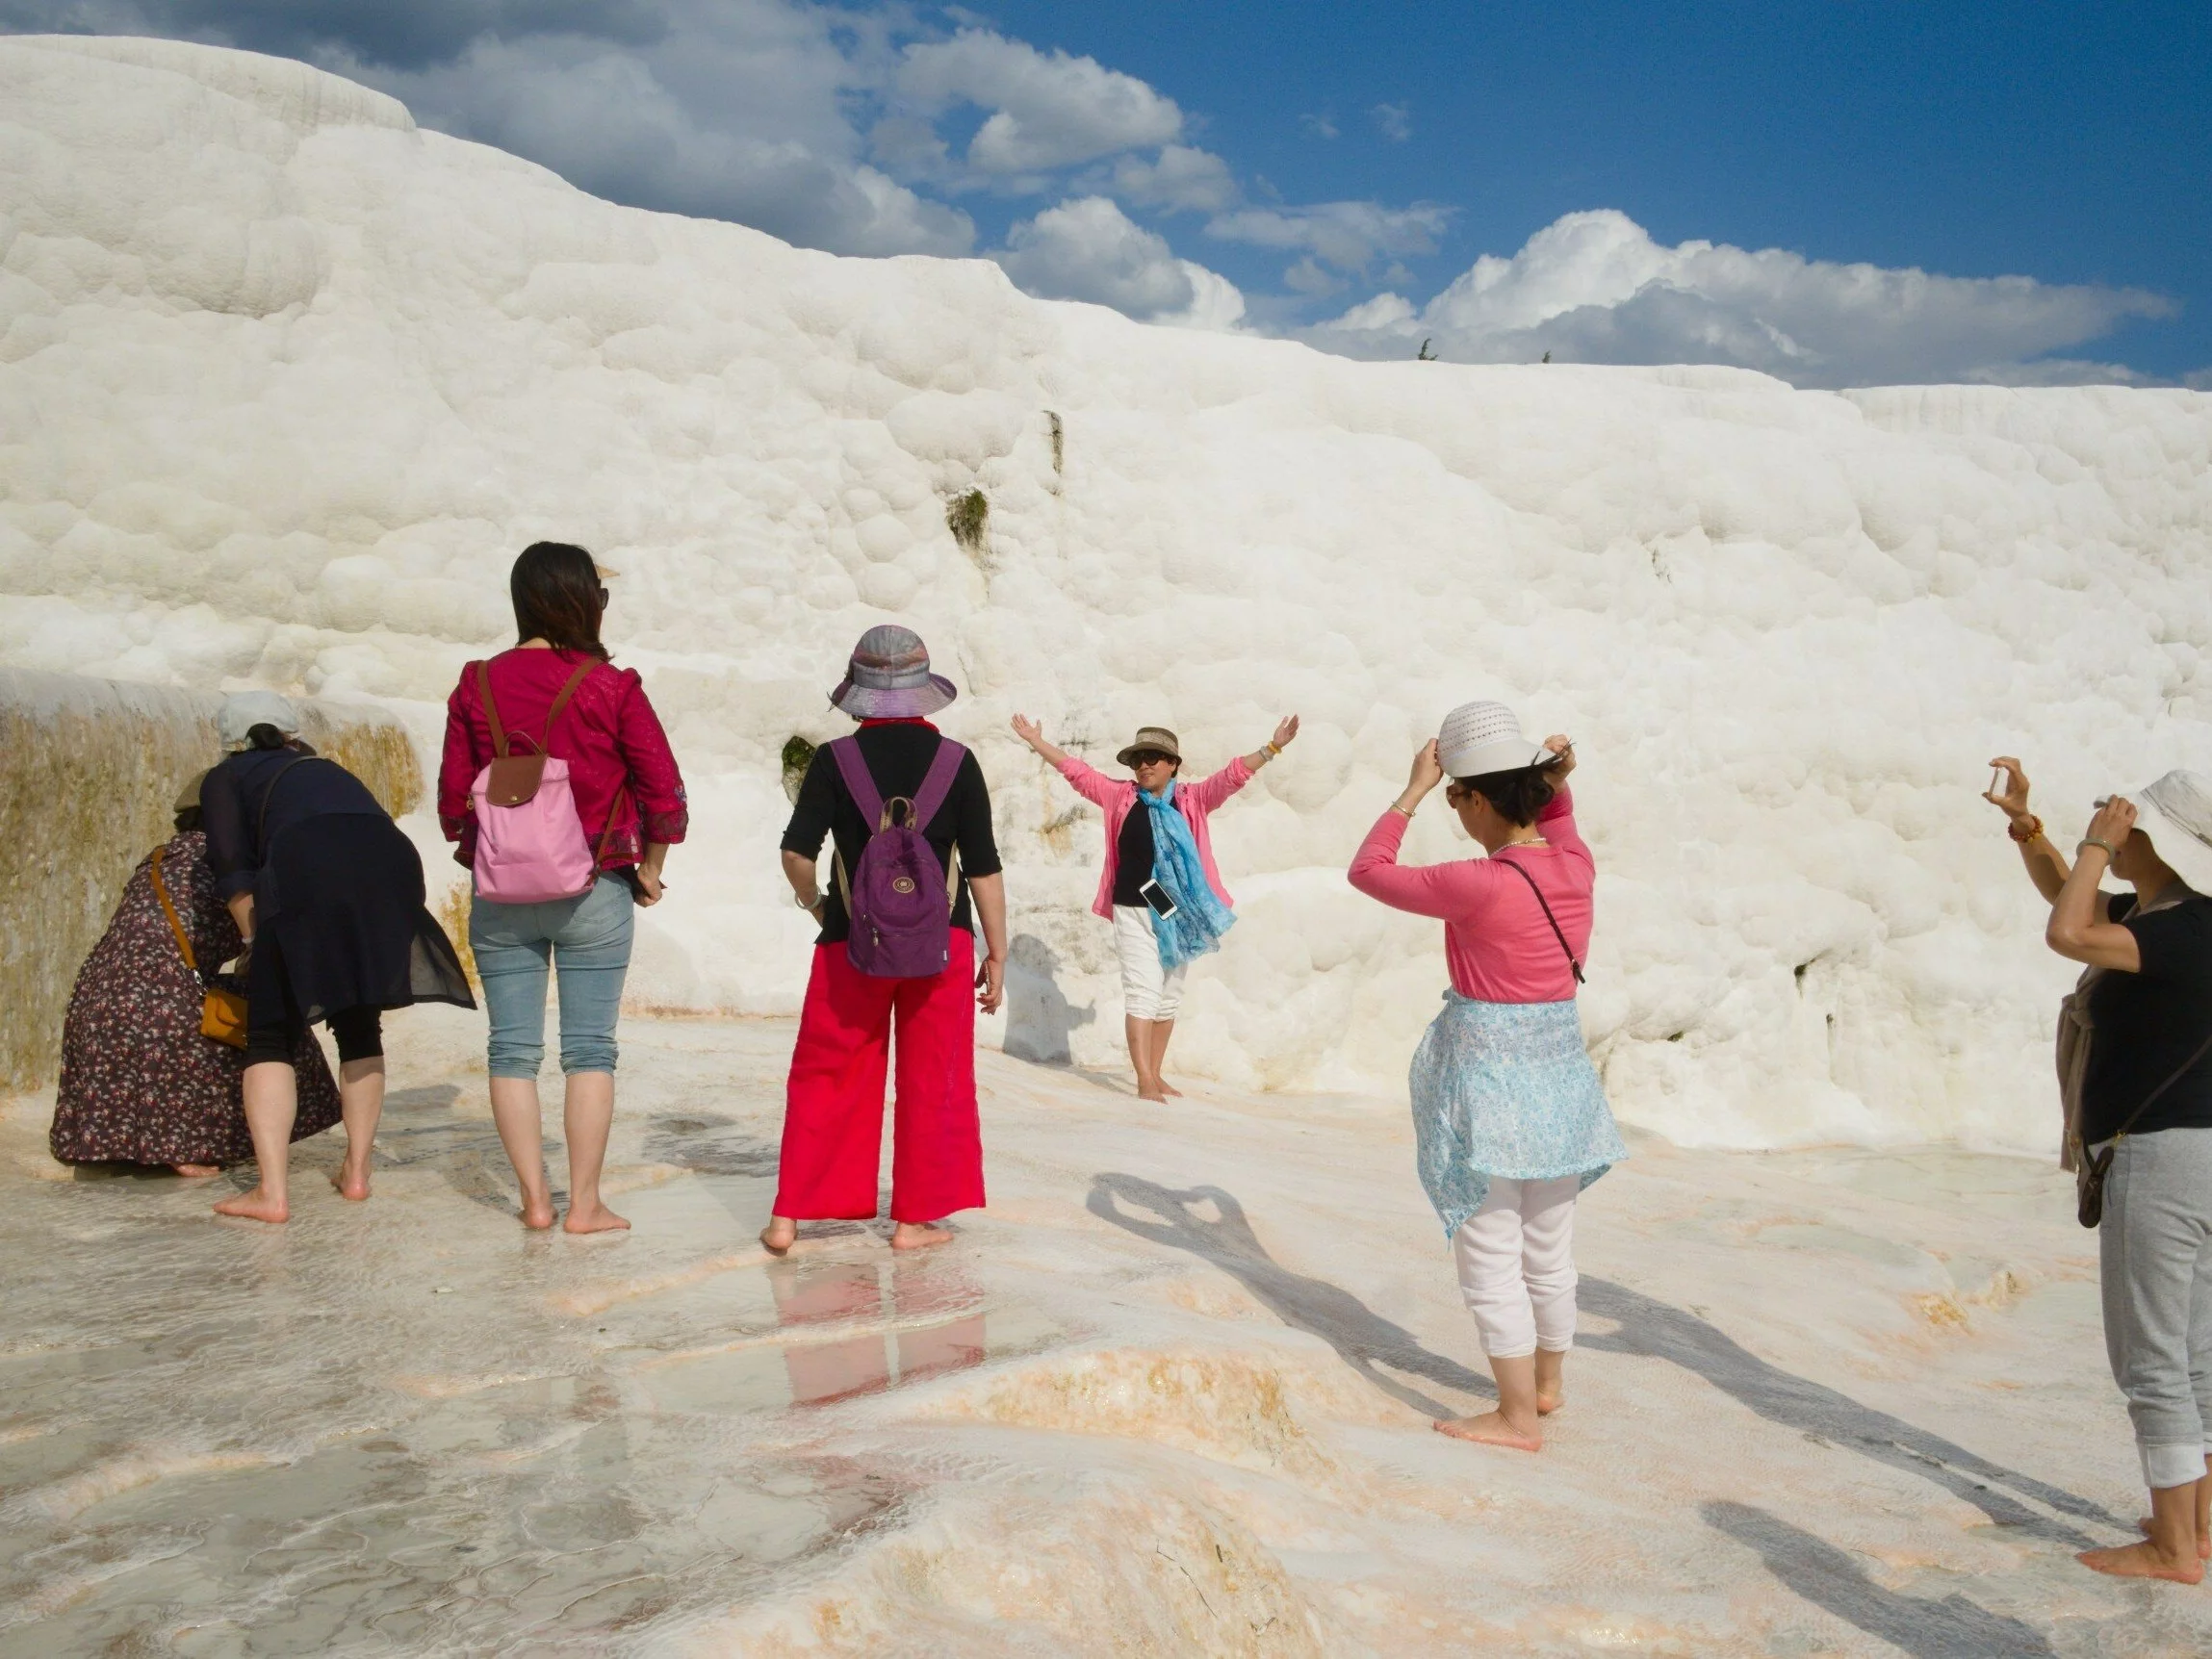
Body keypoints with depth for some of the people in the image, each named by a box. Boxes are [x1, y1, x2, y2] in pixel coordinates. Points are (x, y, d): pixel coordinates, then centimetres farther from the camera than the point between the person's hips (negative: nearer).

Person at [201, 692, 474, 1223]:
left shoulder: (225, 779, 26)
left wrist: (256, 941, 16)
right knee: (360, 1028, 21)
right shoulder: (329, 770, 39)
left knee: (271, 1035, 6)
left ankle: (272, 1191, -4)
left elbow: (233, 871, 10)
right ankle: (356, 1171, 22)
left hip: (306, 870, -4)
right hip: (391, 860, 4)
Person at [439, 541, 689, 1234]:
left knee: (512, 1048, 9)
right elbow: (665, 792, -6)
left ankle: (534, 1199, 11)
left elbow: (452, 798, 5)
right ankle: (585, 1204, 5)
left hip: (500, 892, 3)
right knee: (590, 1048, 3)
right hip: (594, 889, -3)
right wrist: (649, 870, 7)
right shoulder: (611, 687, -7)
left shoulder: (477, 685, 2)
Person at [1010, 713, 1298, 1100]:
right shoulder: (1119, 795, 4)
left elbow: (1234, 775, -2)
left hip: (1180, 913, 2)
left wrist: (1272, 747, -12)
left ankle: (1156, 1074, 22)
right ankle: (1144, 1081, -11)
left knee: (1169, 996, 10)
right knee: (1143, 991, -9)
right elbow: (1076, 770, 7)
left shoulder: (1192, 799, 4)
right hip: (1134, 910, -2)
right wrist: (1037, 742, 7)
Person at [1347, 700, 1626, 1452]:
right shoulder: (1576, 865, -3)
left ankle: (1518, 1418, 10)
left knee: (1491, 1257, 3)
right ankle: (1548, 1383, 38)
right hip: (1560, 1067, 8)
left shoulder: (1479, 887, -22)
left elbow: (1369, 871, -10)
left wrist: (1414, 790, -6)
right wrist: (1557, 782, 4)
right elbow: (1556, 823, 23)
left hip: (1488, 1074, -7)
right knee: (1548, 1250, 21)